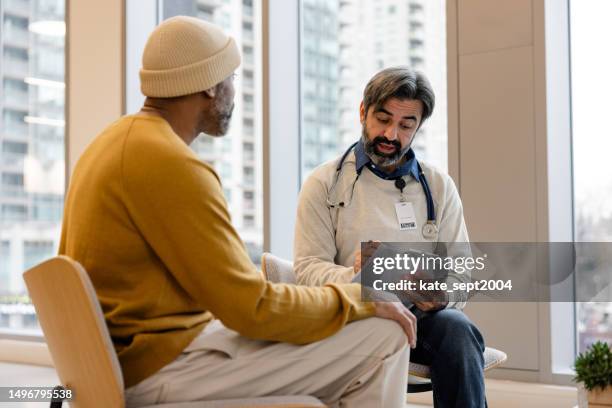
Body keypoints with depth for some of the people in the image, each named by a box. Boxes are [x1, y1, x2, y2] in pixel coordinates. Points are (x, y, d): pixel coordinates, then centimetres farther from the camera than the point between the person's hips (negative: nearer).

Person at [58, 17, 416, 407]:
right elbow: (253, 308, -20)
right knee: (384, 336, -10)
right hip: (162, 365, -10)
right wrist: (362, 299, -6)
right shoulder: (172, 164, -20)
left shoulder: (115, 141, 10)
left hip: (124, 358, 10)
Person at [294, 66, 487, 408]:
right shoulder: (324, 184, 5)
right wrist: (353, 277, -24)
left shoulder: (440, 186, 11)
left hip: (421, 317, 3)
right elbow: (308, 267, -2)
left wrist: (441, 296, -17)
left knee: (458, 328, -31)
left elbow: (460, 272, 7)